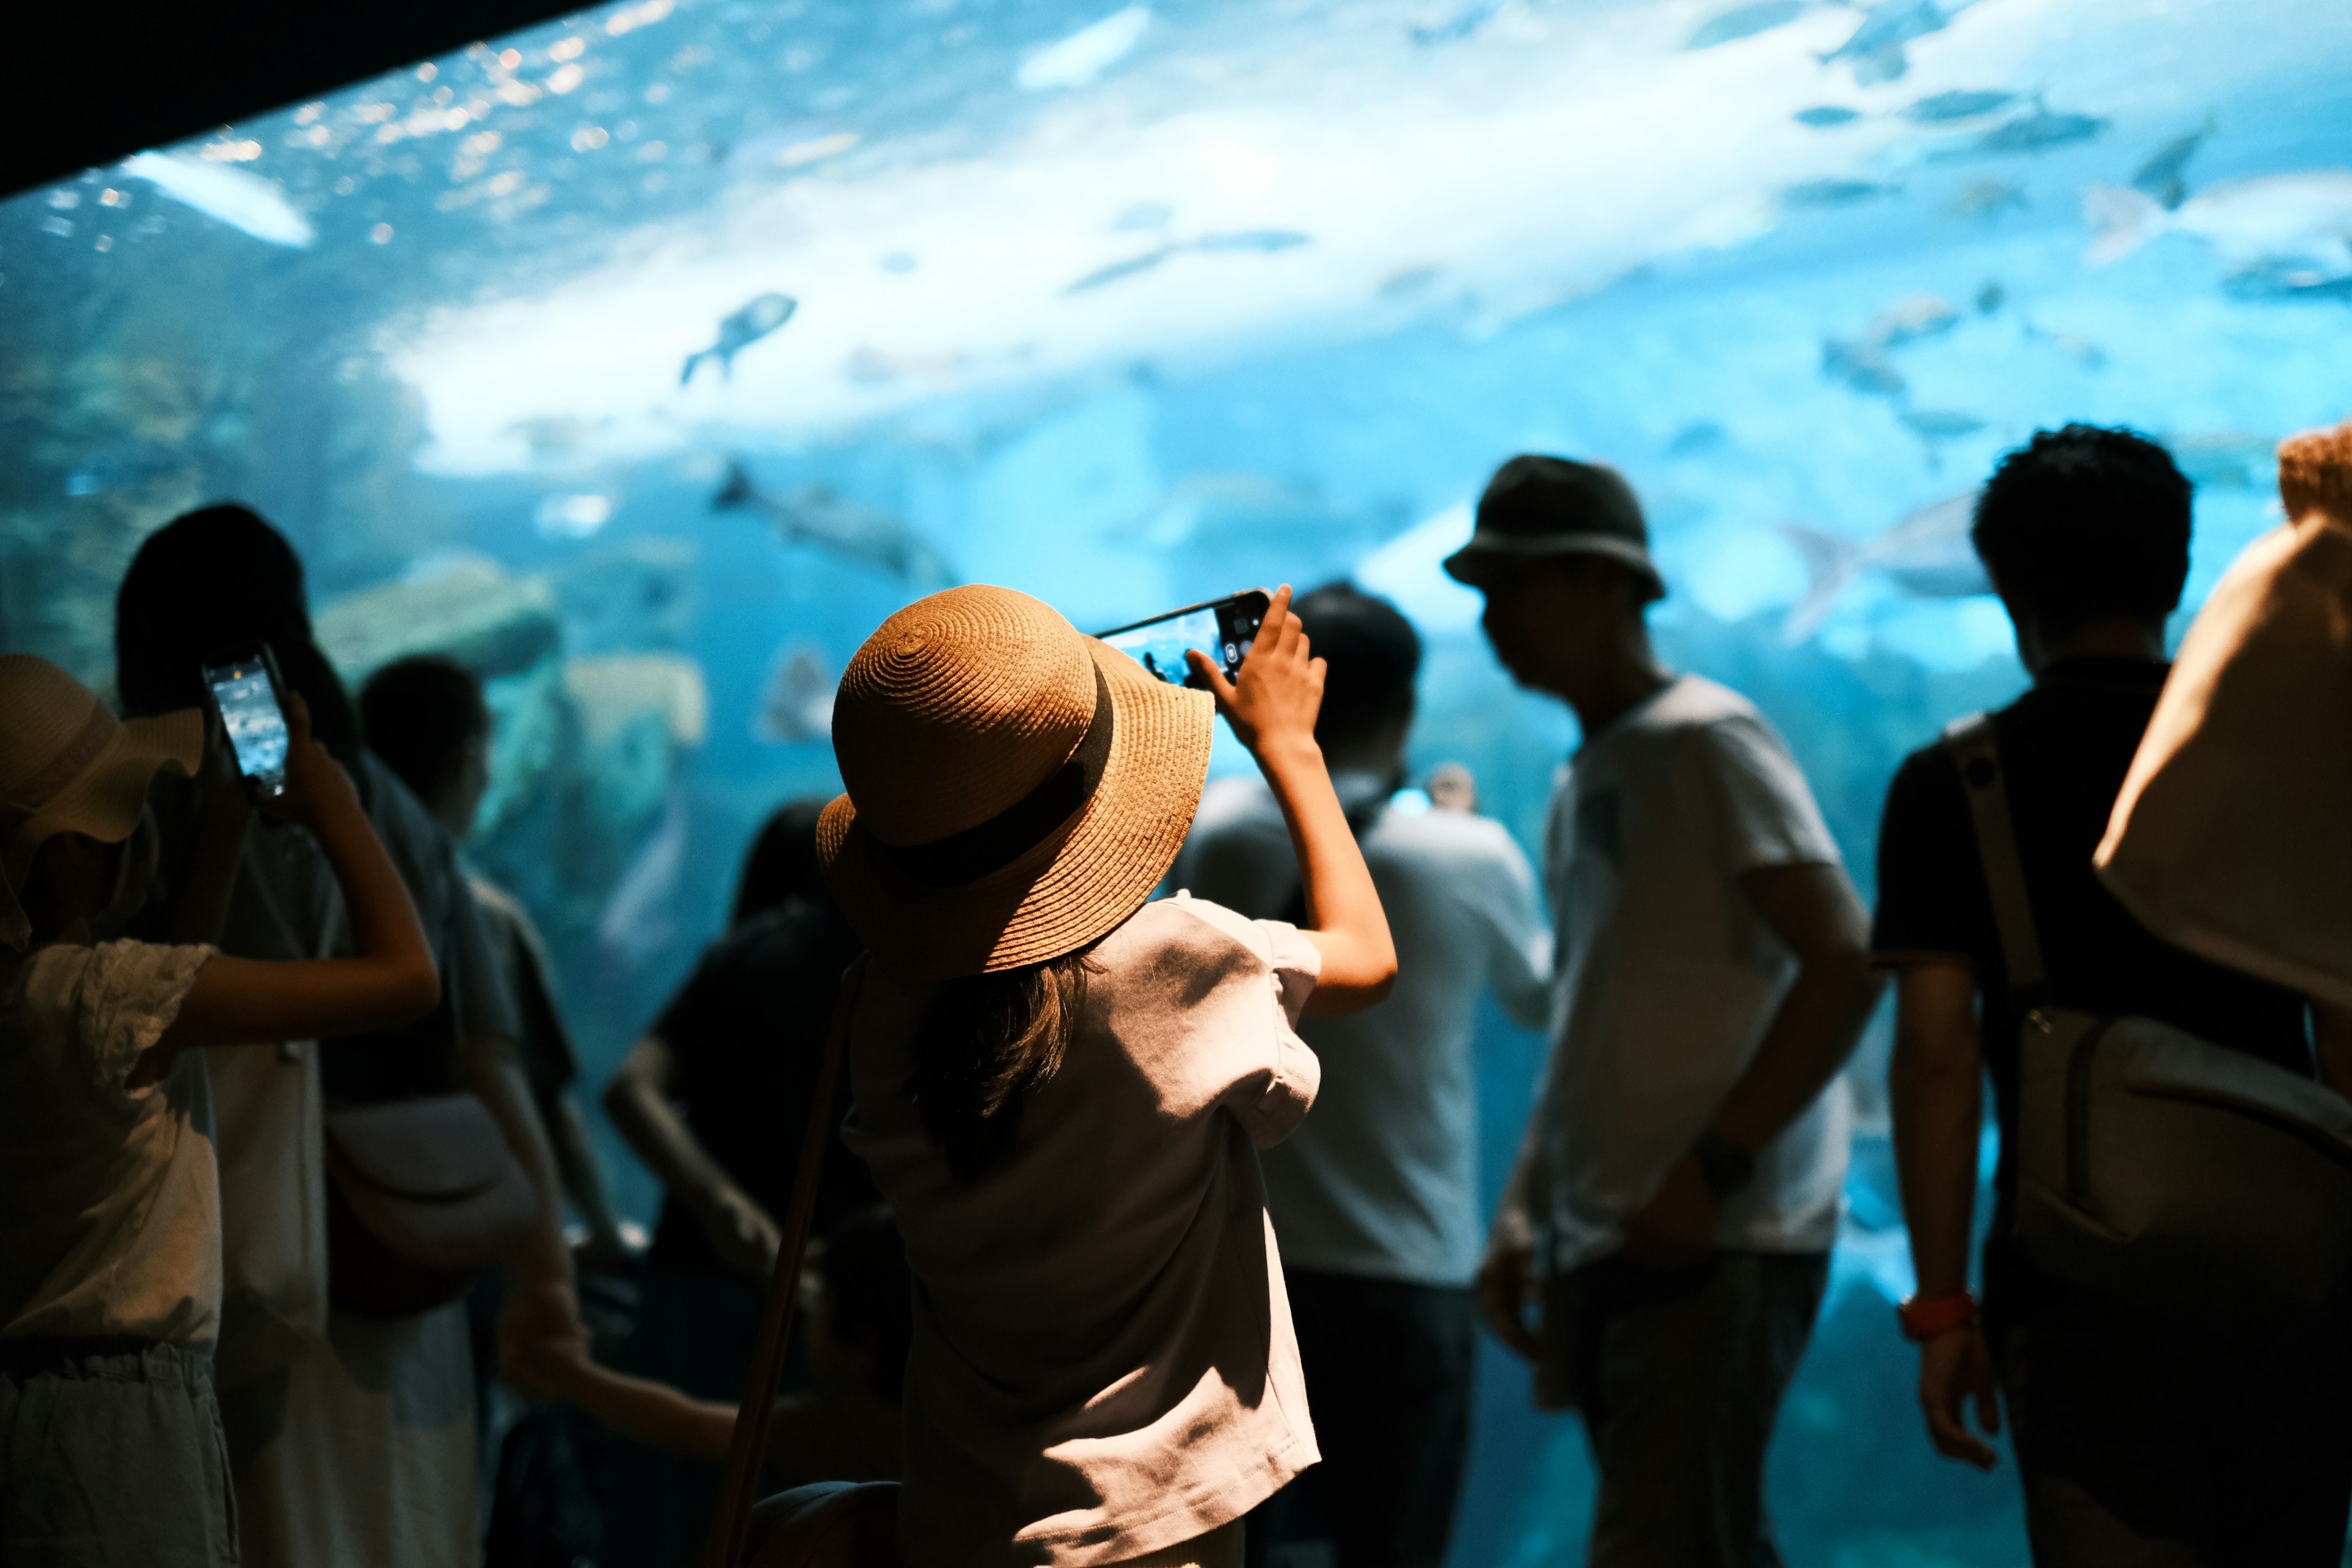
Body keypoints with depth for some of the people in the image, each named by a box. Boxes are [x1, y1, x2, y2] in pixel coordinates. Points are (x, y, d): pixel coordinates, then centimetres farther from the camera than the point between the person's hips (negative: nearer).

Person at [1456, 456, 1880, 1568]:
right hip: (1602, 1248, 9)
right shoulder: (1580, 787, 20)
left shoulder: (1703, 740, -7)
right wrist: (1523, 1208, 14)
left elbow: (1844, 964, -15)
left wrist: (1710, 1165, -18)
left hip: (1718, 1243, -9)